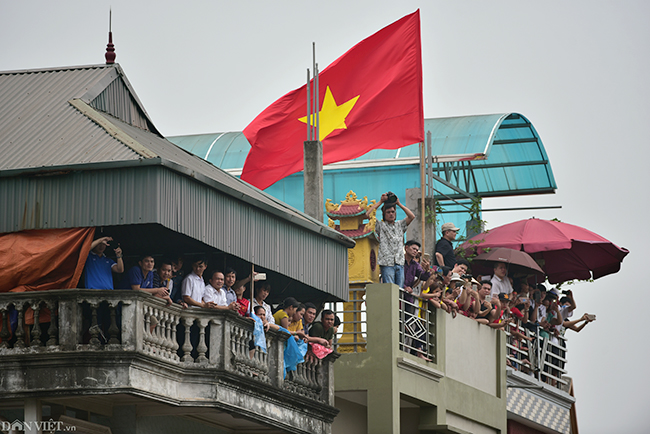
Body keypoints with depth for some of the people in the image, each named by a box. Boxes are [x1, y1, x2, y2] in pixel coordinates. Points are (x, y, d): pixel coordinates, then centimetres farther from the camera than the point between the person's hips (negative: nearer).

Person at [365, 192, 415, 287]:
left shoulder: (400, 225, 17)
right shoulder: (381, 225, 7)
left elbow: (412, 216, 7)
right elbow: (367, 214, -4)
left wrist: (399, 203, 7)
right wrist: (380, 202, 1)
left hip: (400, 264, 4)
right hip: (387, 264, -4)